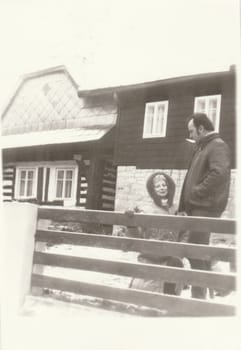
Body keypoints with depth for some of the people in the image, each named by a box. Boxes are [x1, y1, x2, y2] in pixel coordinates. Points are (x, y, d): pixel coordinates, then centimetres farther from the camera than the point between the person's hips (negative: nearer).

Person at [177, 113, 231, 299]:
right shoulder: (202, 148, 21)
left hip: (206, 208, -10)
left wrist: (198, 192, -18)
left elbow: (219, 174, -27)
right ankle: (203, 290, 27)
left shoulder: (218, 146, -9)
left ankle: (198, 295, 0)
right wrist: (183, 206, 17)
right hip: (197, 207, 10)